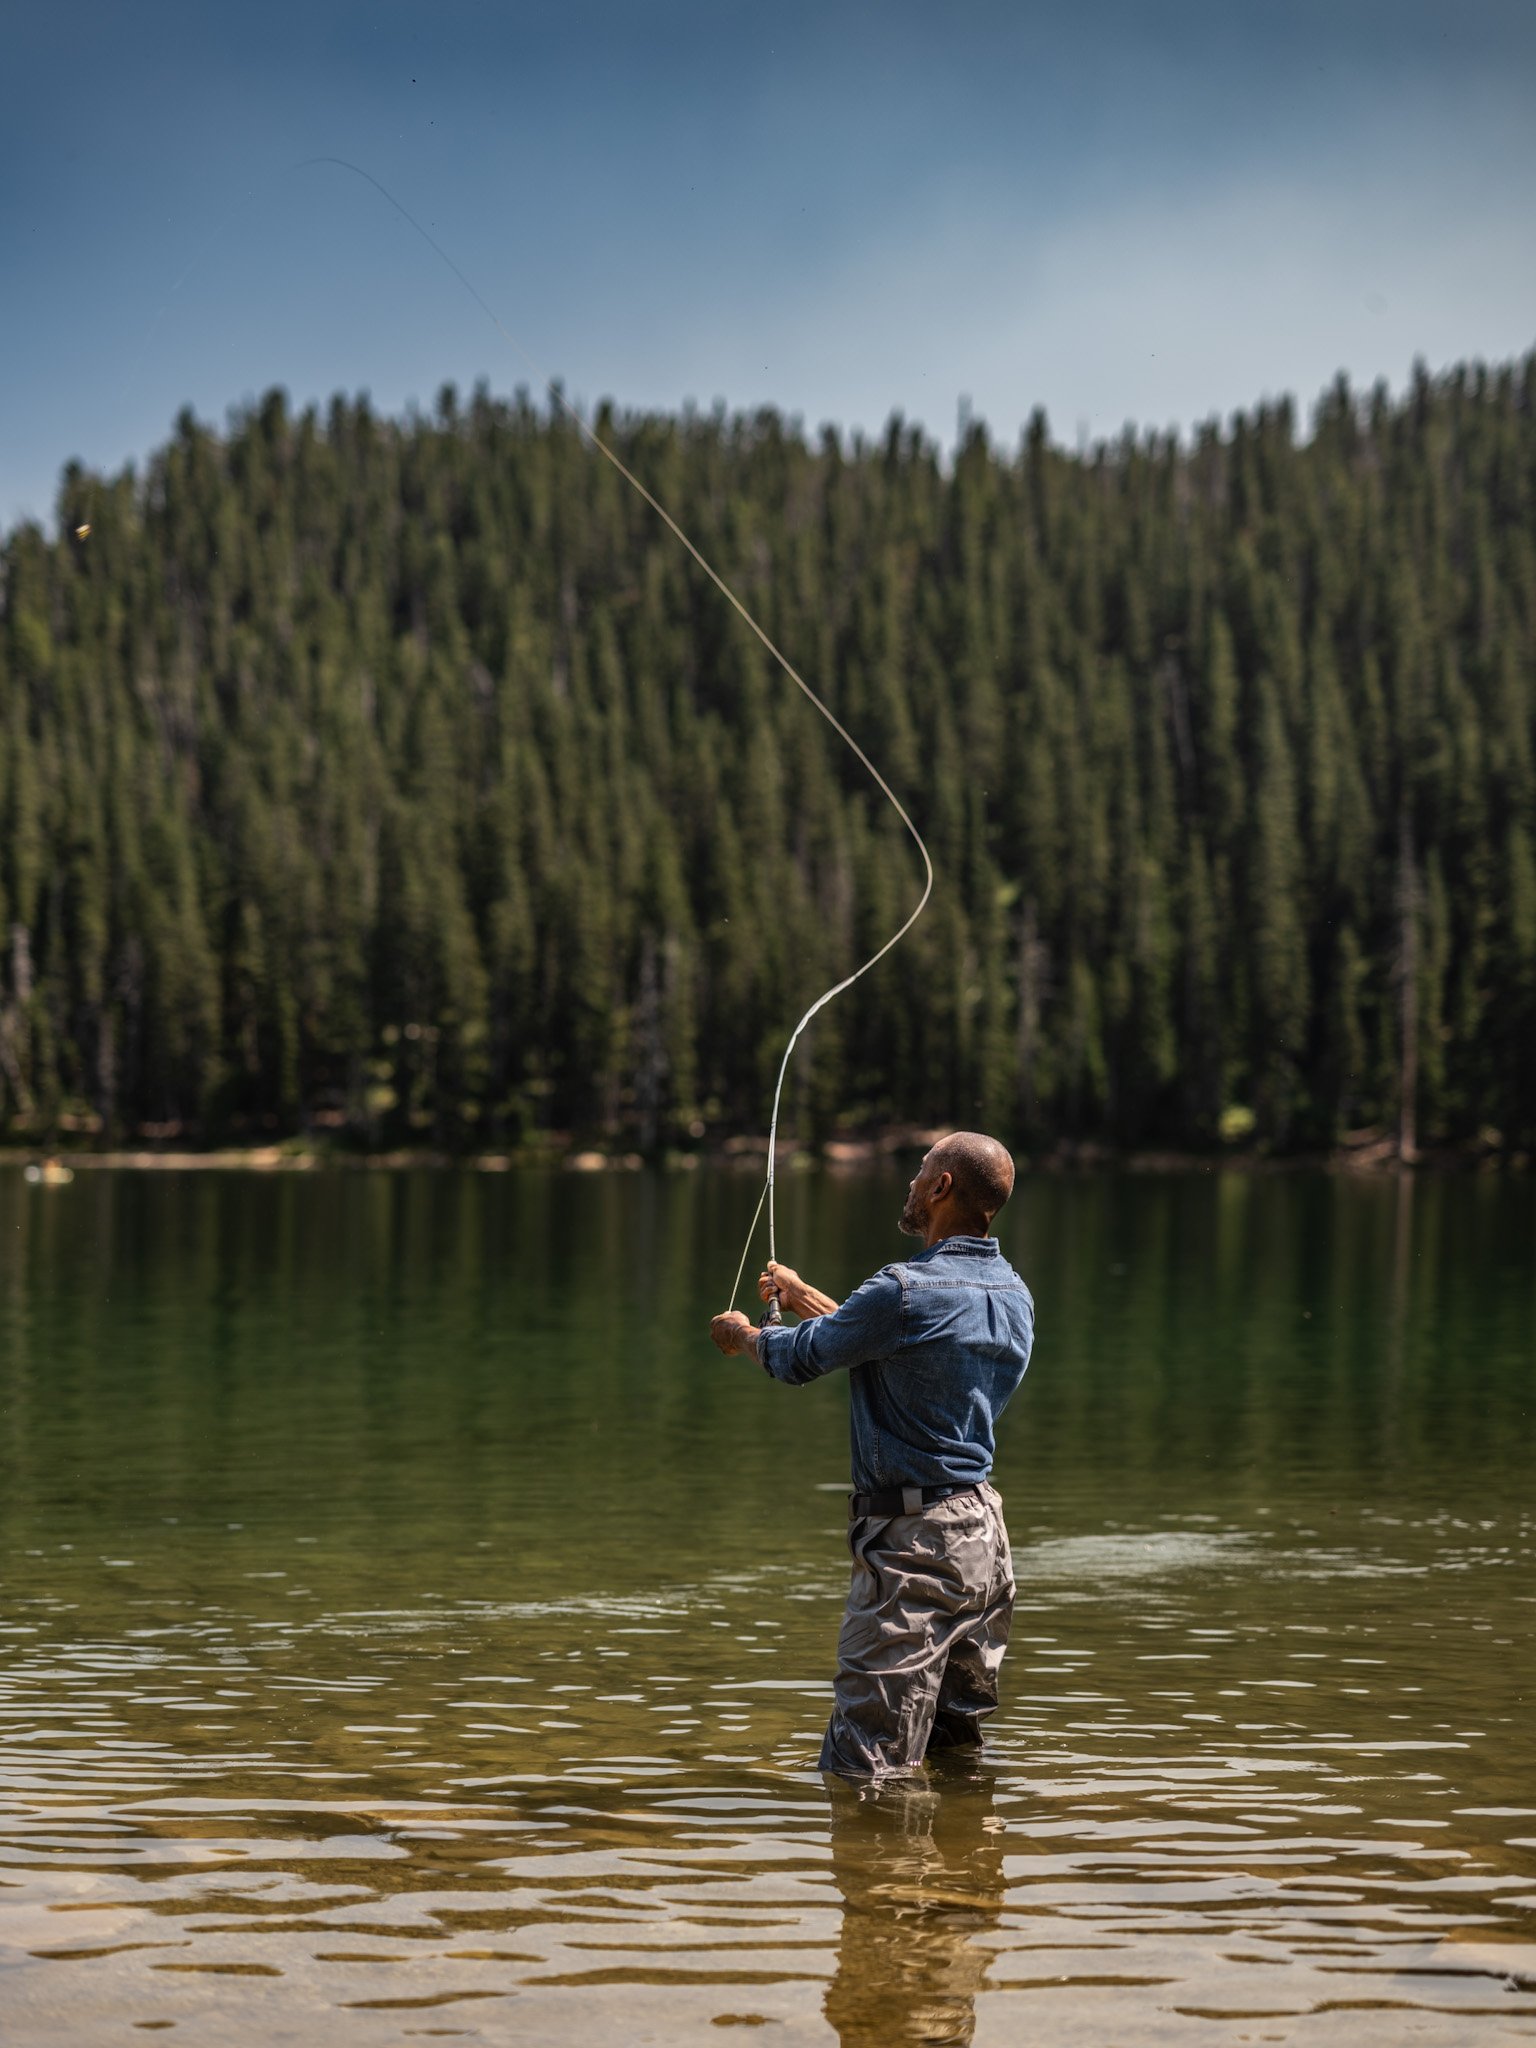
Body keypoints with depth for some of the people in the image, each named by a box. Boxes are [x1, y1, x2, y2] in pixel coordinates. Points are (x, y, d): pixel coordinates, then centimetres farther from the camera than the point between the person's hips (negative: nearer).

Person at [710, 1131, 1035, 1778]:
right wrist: (805, 1297, 33)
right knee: (955, 1749, 19)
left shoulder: (908, 1291, -19)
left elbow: (800, 1359, -5)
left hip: (915, 1539, -9)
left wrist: (744, 1335, 16)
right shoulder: (1013, 1295, 9)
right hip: (985, 1535, 9)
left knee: (866, 1769, -6)